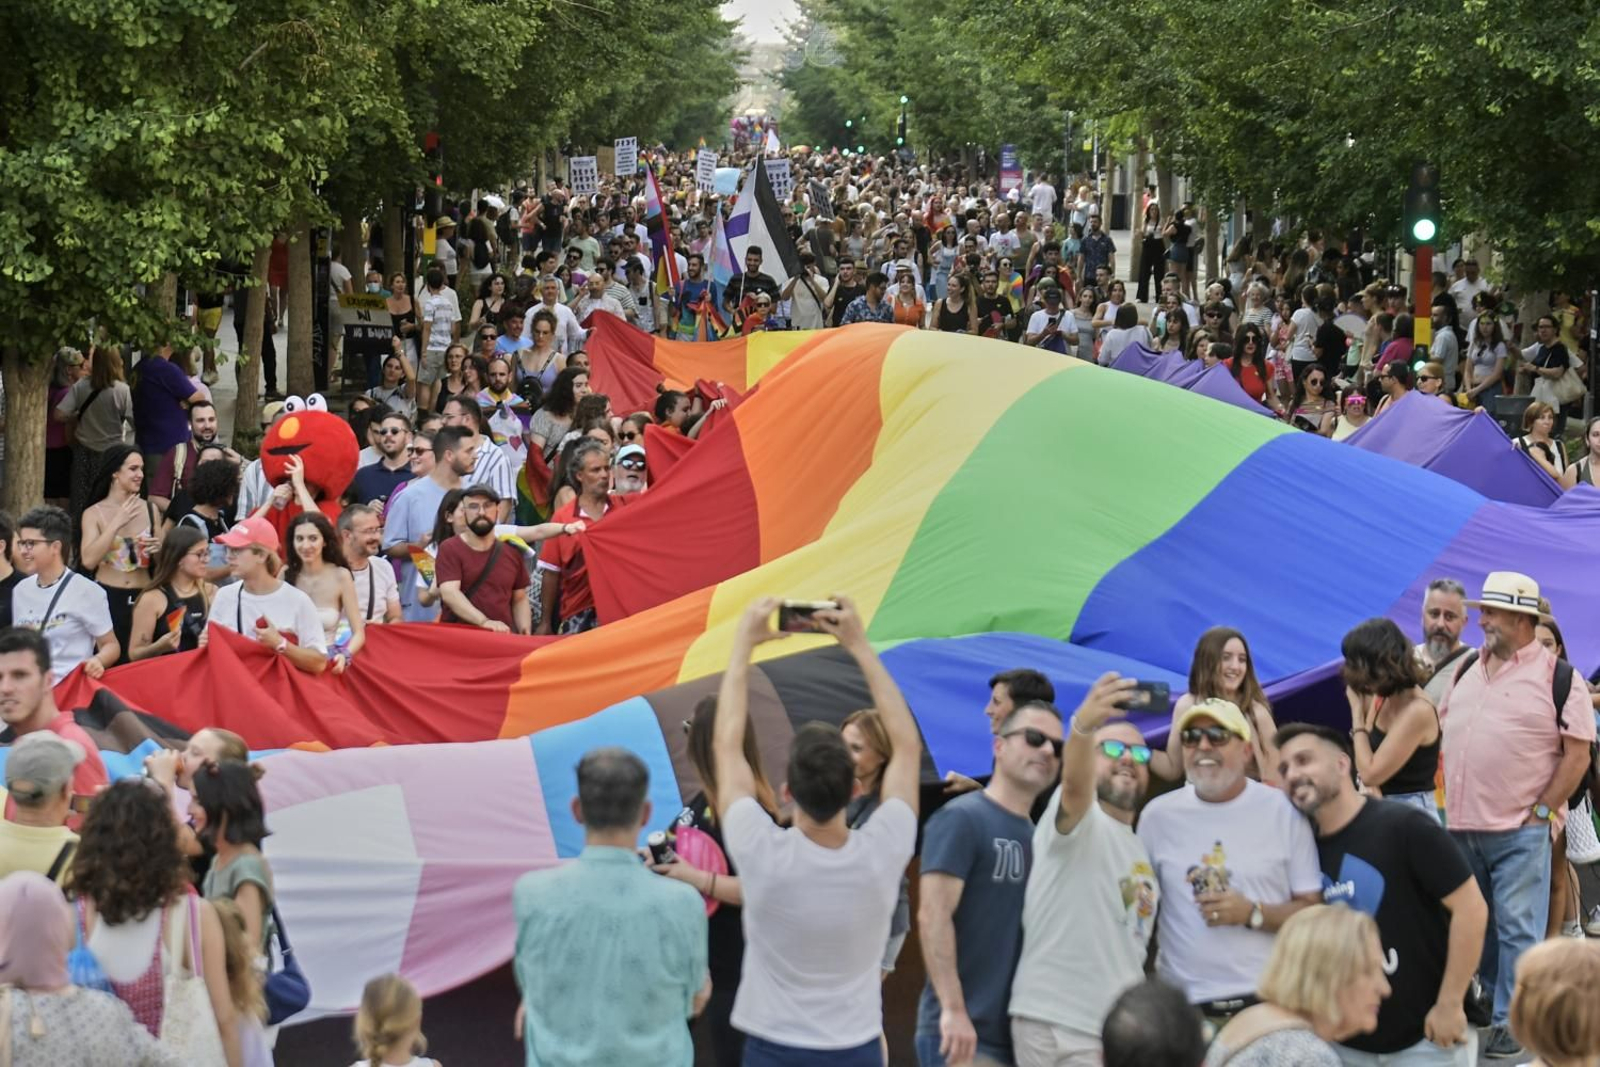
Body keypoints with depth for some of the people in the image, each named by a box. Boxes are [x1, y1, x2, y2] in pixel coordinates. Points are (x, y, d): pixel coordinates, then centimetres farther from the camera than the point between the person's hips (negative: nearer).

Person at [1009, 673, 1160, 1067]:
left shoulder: (1141, 853, 20)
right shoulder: (1079, 819, -6)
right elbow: (1074, 784, -30)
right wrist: (1083, 725, -51)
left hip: (1123, 1030, 8)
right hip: (1057, 1028, -8)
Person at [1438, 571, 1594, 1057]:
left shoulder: (1557, 677, -8)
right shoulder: (1467, 668, 11)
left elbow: (1578, 753, -9)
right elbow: (1442, 728, 20)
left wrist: (1542, 811, -11)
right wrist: (1451, 794, 12)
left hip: (1520, 830, -6)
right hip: (1461, 825, 6)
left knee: (1518, 927, -3)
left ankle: (1511, 1022, 3)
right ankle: (1489, 992, 30)